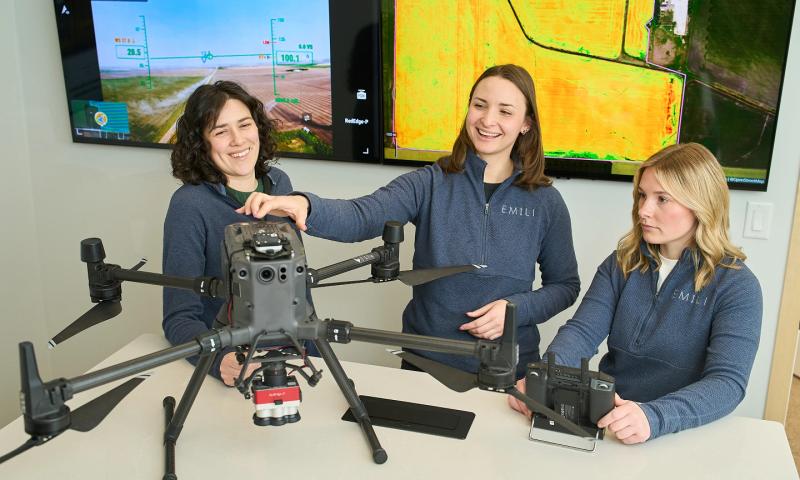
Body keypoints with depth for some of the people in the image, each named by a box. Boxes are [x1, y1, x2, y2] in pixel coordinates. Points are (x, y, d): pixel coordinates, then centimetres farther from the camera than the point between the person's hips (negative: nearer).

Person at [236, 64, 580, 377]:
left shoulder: (545, 202, -3)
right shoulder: (430, 184, -7)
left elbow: (565, 285, 5)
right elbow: (361, 217, -22)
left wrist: (515, 309, -13)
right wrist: (304, 205, -42)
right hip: (426, 363, 0)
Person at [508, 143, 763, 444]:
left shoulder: (737, 286, -5)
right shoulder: (622, 264, 7)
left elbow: (728, 382, -15)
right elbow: (582, 331, -4)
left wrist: (655, 416, -33)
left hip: (683, 433, -2)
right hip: (605, 419, 3)